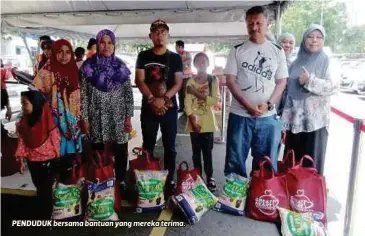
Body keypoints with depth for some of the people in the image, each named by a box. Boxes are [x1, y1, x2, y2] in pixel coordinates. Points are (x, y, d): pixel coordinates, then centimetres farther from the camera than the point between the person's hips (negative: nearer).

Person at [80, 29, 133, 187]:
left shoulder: (121, 66, 3)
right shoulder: (88, 67, 0)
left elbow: (128, 94, 2)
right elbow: (84, 95, 0)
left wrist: (128, 117, -3)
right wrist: (85, 119, -4)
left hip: (118, 118, 1)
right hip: (97, 118, 0)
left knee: (121, 153, 6)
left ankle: (121, 182, 25)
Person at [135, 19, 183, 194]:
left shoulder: (175, 58, 4)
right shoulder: (143, 56, 5)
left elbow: (178, 83, -2)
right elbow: (139, 81, -3)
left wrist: (163, 99, -17)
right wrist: (152, 100, -17)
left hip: (169, 108, 0)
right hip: (148, 108, 1)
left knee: (169, 146, 7)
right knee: (148, 146, 9)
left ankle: (170, 180, 19)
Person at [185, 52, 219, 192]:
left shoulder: (213, 80, -1)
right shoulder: (190, 82, 1)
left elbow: (215, 101, -13)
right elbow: (187, 103, -5)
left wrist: (196, 92, -15)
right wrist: (192, 120, -15)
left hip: (208, 123, -1)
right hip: (194, 123, 1)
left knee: (207, 151, 6)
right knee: (196, 151, 10)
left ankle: (209, 177, 17)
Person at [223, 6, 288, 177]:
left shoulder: (277, 51, 7)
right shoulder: (237, 51, 2)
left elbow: (282, 81, 6)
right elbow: (230, 81, -3)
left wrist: (268, 104, -11)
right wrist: (248, 105, -14)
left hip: (268, 116, 1)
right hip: (240, 115, -1)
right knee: (235, 160, 7)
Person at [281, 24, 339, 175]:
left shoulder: (326, 61, 0)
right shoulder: (297, 63, 11)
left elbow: (334, 86, -9)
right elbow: (289, 91, 11)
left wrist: (310, 80, -21)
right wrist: (284, 121, 8)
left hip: (315, 119, -4)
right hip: (295, 119, 4)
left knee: (312, 161, 2)